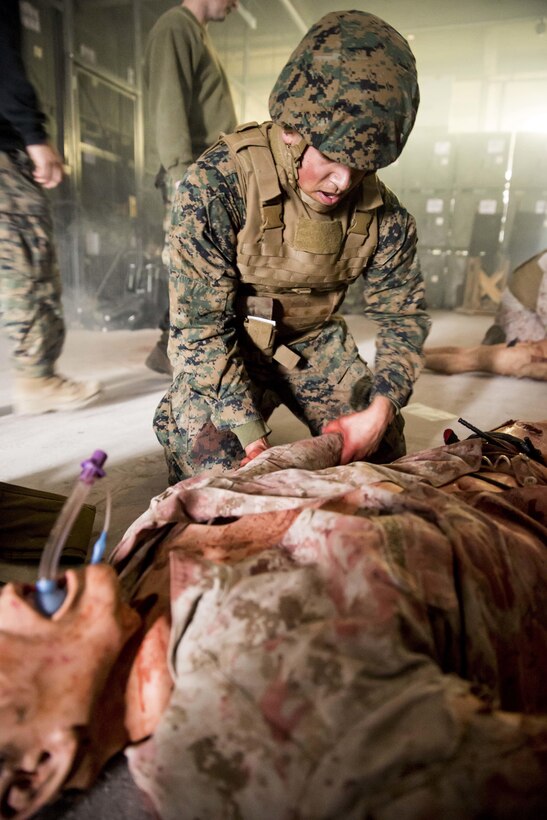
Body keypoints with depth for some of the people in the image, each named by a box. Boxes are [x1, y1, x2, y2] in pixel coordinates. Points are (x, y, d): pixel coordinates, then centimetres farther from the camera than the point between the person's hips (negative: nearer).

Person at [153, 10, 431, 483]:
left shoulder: (381, 212, -14)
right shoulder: (216, 185, -27)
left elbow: (404, 315, -3)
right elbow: (202, 327, -26)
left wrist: (380, 411, -19)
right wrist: (254, 441, -32)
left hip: (313, 341, 4)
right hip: (223, 346, -4)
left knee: (380, 454, 5)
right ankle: (177, 418, 16)